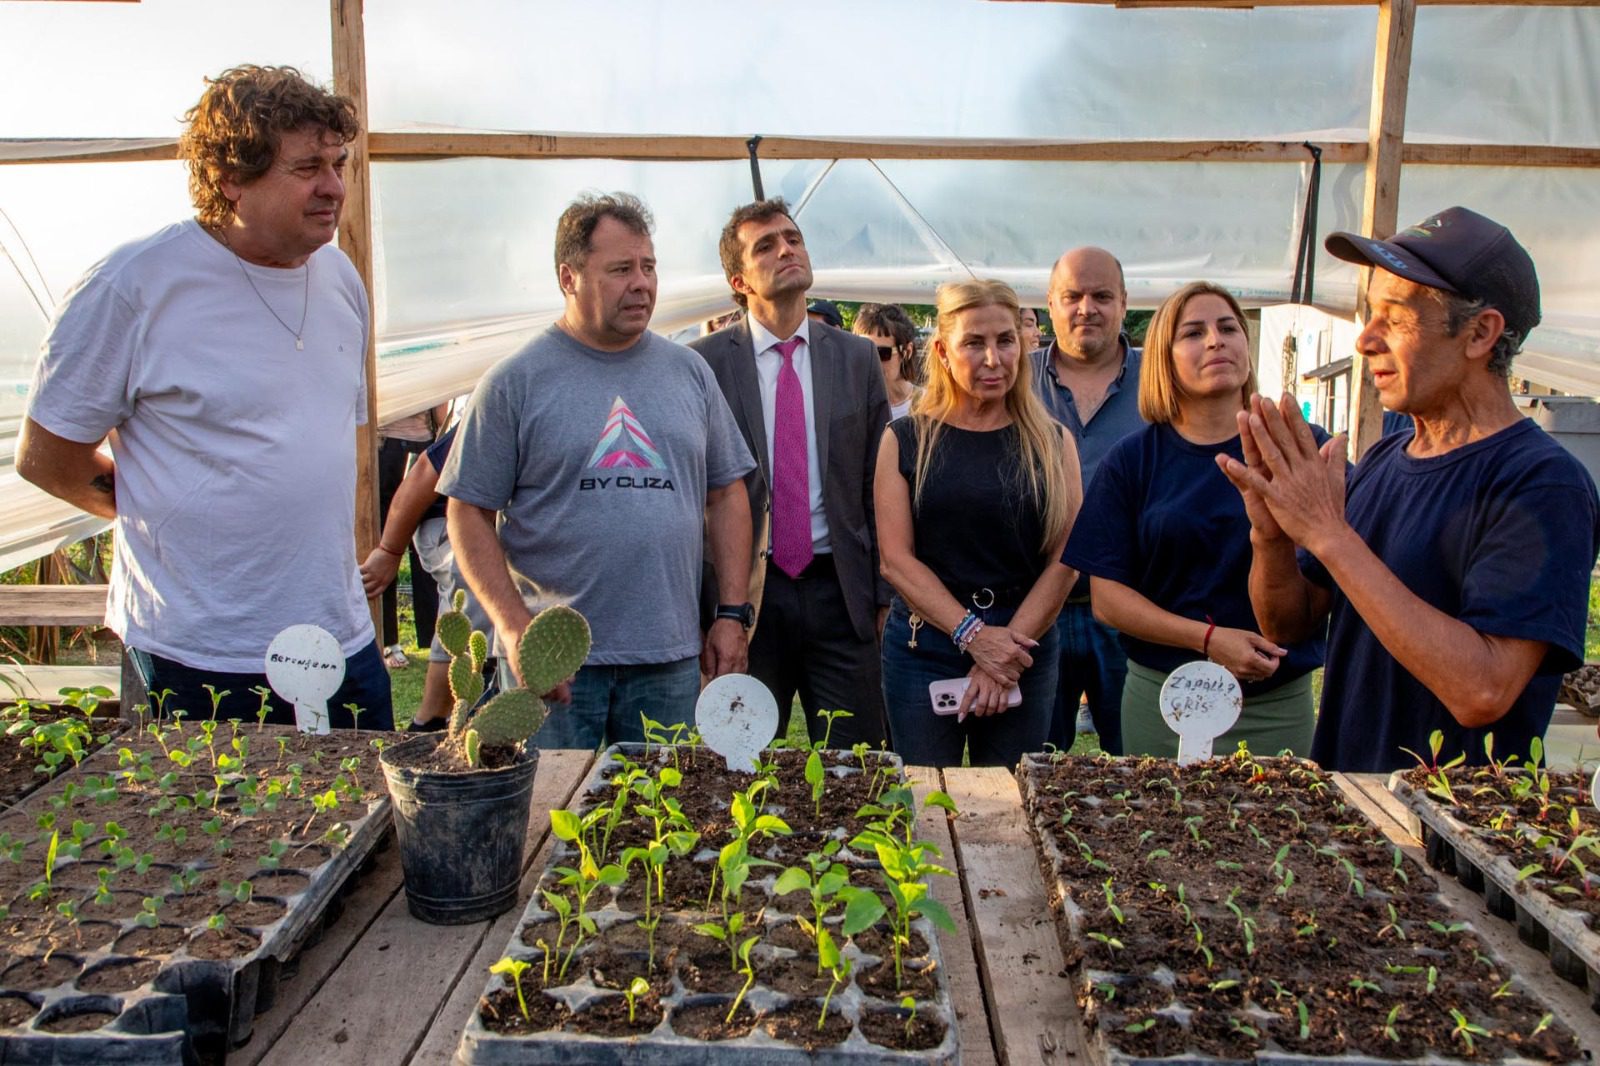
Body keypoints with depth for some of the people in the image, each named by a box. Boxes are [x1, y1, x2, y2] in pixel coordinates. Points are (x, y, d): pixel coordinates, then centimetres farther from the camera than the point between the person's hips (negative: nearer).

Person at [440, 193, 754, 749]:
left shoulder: (689, 371, 9)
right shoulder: (515, 381, -3)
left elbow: (726, 496, 13)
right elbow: (469, 513, -3)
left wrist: (733, 614, 5)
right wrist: (515, 628, -12)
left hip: (670, 659, 3)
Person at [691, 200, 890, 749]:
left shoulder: (857, 358, 7)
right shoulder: (703, 363, 0)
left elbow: (878, 485, 8)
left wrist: (882, 594, 4)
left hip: (839, 591, 2)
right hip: (746, 591, -1)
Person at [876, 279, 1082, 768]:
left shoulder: (1052, 443, 6)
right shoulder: (905, 439, 3)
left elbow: (1064, 561, 0)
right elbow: (896, 559, -4)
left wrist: (1007, 646, -11)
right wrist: (972, 635, -14)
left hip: (1024, 649, 1)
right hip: (924, 648, -1)